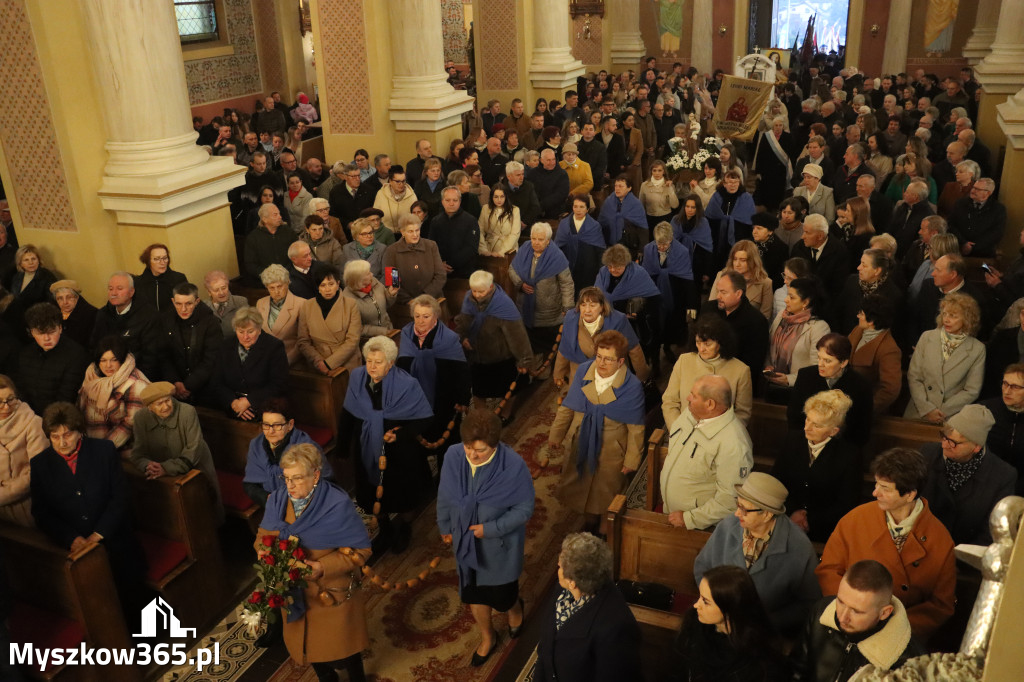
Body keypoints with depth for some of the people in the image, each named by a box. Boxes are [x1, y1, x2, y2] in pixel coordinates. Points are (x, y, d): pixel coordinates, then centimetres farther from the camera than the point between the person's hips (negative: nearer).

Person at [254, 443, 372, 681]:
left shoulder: (337, 505, -24)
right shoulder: (277, 499, -8)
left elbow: (360, 549, -20)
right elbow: (263, 534, 6)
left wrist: (324, 567, -30)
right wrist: (263, 551, -16)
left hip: (332, 593, -5)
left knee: (341, 649, 15)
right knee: (308, 646, 23)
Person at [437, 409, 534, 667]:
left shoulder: (513, 466, -29)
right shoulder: (453, 456, -20)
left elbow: (525, 508, -18)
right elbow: (444, 496, -2)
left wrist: (490, 528, -23)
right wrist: (445, 528, 11)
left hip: (500, 544, -3)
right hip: (467, 541, 3)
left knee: (502, 594, 18)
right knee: (473, 594, 21)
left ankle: (515, 609, 56)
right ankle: (487, 637, 49)